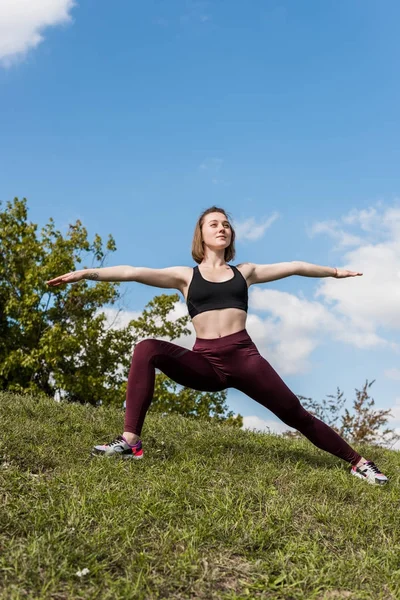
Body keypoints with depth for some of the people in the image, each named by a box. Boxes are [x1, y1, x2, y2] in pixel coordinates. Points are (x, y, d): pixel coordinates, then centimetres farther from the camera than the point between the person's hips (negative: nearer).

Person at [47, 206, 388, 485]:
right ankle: (130, 442, -27)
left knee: (296, 415, -5)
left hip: (244, 356, 1)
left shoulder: (245, 272, 17)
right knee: (147, 350, -25)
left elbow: (293, 267, 24)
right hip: (204, 362, 0)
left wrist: (334, 271, 31)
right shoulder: (185, 276, 12)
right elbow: (133, 273, 1)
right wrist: (87, 273, -9)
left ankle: (358, 462, 10)